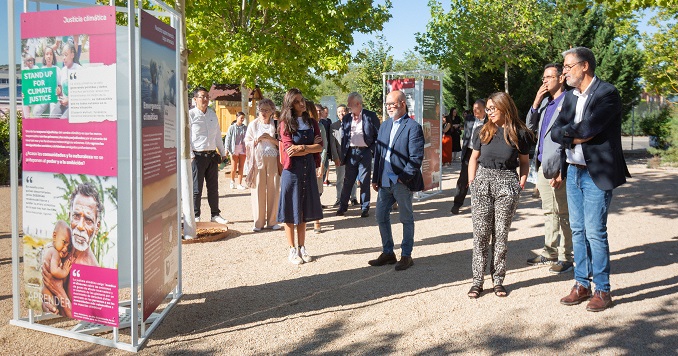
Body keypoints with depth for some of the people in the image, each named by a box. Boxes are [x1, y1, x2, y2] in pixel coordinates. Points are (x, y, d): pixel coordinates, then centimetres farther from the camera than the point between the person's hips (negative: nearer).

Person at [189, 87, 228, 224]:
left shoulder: (212, 114, 14)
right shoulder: (190, 115, -5)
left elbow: (218, 135, 21)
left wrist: (223, 153, 20)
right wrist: (190, 156, -15)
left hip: (212, 155, 6)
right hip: (197, 156, -6)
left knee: (213, 187, 11)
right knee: (196, 188, -2)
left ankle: (215, 214, 20)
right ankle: (195, 216, 8)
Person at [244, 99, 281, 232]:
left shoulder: (276, 125, 7)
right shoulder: (253, 125, 11)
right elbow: (247, 143, 11)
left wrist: (270, 138, -11)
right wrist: (257, 139, -6)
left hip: (273, 160, 0)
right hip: (258, 160, 0)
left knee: (273, 190, -1)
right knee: (258, 190, -3)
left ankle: (272, 221, 8)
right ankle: (258, 222, 4)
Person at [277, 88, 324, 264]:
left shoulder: (312, 123, 9)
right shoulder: (285, 123, -4)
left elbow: (320, 147, -2)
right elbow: (288, 149, -14)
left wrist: (302, 148, -15)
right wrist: (311, 147, -10)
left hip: (308, 169, 4)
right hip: (292, 170, -4)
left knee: (304, 211, 9)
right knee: (290, 210, 1)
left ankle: (302, 248, 18)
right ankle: (292, 250, 10)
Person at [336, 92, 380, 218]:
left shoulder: (370, 116, -2)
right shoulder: (346, 118, 9)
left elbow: (378, 135, 0)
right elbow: (343, 137, 11)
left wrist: (373, 150, -7)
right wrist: (342, 155, 6)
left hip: (365, 152, -3)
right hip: (351, 153, 3)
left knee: (364, 182, 3)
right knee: (347, 181, 7)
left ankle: (365, 208, 12)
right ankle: (342, 206, 18)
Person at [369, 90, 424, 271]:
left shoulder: (413, 127, -10)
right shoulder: (385, 125, 12)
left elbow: (416, 158, -14)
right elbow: (378, 153, 14)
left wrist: (404, 177, -17)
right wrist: (376, 178, 10)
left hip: (402, 183, -7)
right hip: (384, 182, 7)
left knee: (406, 219, 7)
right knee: (381, 217, 13)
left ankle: (406, 256, 18)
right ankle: (387, 253, 27)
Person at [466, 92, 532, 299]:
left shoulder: (520, 134, 3)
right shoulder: (483, 132, 9)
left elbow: (524, 161, 12)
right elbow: (474, 158, 13)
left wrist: (523, 179, -4)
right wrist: (472, 184, 3)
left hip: (507, 185, -1)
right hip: (482, 181, 2)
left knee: (501, 234, 4)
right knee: (480, 234, 0)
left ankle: (498, 280, 13)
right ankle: (478, 281, 6)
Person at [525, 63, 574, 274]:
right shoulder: (544, 102, 16)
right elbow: (530, 127, 17)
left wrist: (563, 170, -18)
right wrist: (536, 103, 3)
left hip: (558, 167, -8)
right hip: (543, 165, 8)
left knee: (562, 213, -1)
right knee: (549, 212, 16)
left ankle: (565, 258, 8)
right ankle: (550, 252, 27)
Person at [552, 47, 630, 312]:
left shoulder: (607, 93, -11)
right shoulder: (570, 96, 13)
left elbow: (588, 129, -22)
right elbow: (556, 132, 5)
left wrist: (568, 132, -6)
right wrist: (577, 135, -11)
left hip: (597, 173, -7)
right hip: (572, 171, 7)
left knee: (595, 232, -5)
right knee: (577, 230, 12)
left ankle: (602, 290, 8)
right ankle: (582, 284, 22)